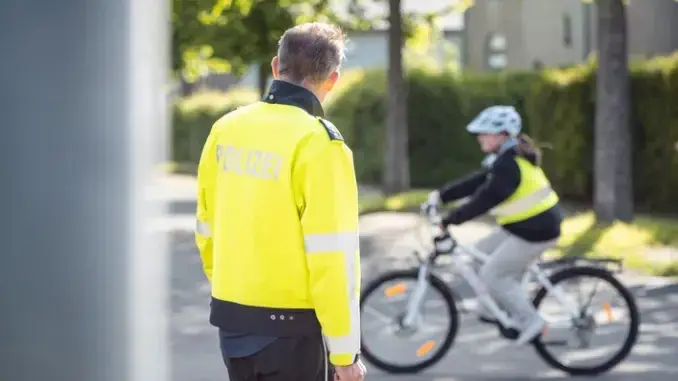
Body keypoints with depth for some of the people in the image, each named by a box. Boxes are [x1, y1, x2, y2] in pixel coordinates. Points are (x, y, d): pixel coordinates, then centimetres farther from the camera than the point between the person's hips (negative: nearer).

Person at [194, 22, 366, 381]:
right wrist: (344, 350, -13)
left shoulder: (226, 129, 2)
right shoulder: (317, 142, -16)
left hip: (232, 321, 6)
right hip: (292, 328, -6)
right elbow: (331, 256, -18)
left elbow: (207, 227, 11)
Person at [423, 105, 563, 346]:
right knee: (481, 253, 15)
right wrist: (440, 196, 6)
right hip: (522, 225, 10)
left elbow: (485, 198, -27)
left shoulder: (509, 164, -22)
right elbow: (475, 182, 11)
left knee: (492, 274, -7)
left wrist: (450, 220, -25)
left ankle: (530, 321, -2)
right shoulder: (504, 159, 10)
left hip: (536, 230, -10)